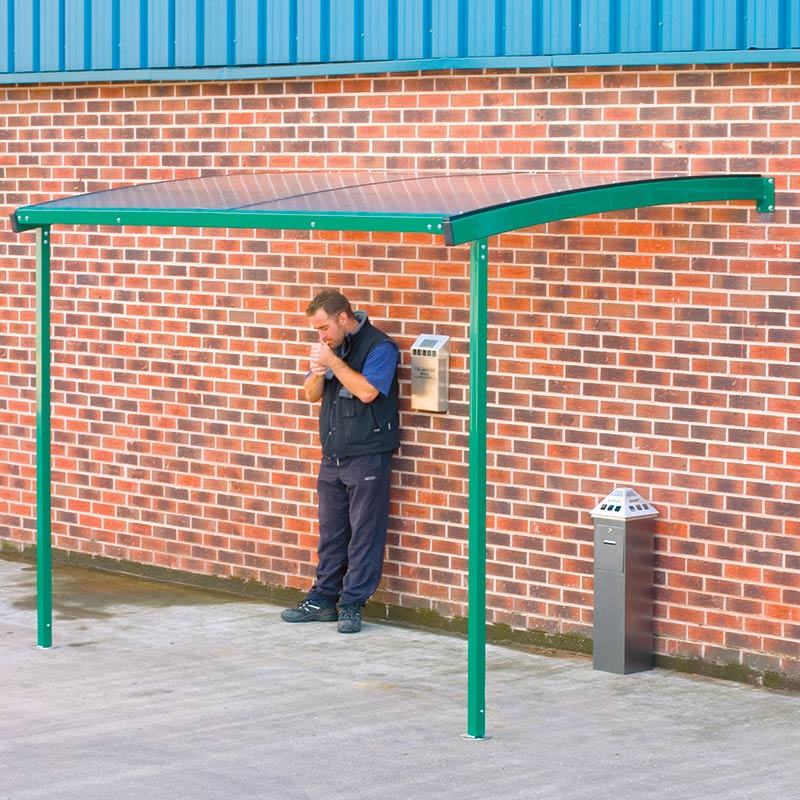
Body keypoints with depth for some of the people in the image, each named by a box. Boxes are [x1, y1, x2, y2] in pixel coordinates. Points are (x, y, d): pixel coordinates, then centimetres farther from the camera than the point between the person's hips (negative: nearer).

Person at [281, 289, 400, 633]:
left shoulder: (379, 347, -11)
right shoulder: (332, 347, 12)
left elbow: (367, 391, -23)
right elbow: (311, 395, 14)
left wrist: (333, 362, -18)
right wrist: (318, 372, -7)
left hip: (367, 458, -7)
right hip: (332, 457, 7)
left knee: (364, 534, -2)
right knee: (331, 533, 12)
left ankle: (351, 604, 2)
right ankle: (323, 600, 18)